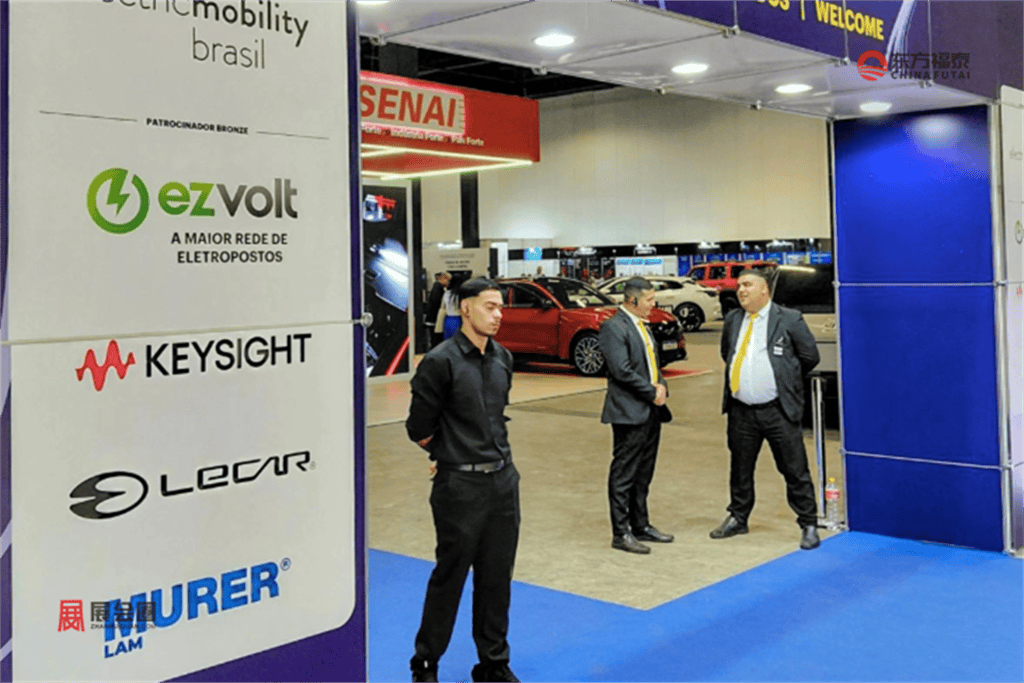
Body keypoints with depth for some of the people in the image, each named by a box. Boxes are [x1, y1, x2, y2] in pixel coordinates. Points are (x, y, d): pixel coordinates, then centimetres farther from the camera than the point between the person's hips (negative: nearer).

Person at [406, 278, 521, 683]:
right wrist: (451, 453, 6)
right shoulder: (440, 362, -13)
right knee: (450, 576, 4)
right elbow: (419, 429, -7)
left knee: (497, 576, 13)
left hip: (503, 479, 6)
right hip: (460, 486, -6)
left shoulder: (503, 358, 7)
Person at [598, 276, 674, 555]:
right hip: (629, 412, -9)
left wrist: (661, 386, 1)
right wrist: (651, 393, -13)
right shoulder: (613, 327, -12)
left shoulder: (642, 325, 16)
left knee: (643, 474, 15)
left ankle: (641, 525, 25)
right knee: (624, 474, -2)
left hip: (651, 411, 9)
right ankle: (621, 533, 4)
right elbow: (621, 370, -19)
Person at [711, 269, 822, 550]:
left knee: (795, 471, 1)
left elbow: (810, 357, 1)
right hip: (741, 411, 5)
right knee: (740, 469, 15)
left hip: (778, 411, -4)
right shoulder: (732, 320, 9)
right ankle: (738, 518, 31)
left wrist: (785, 379, 10)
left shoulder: (789, 320, -5)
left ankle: (808, 525, 12)